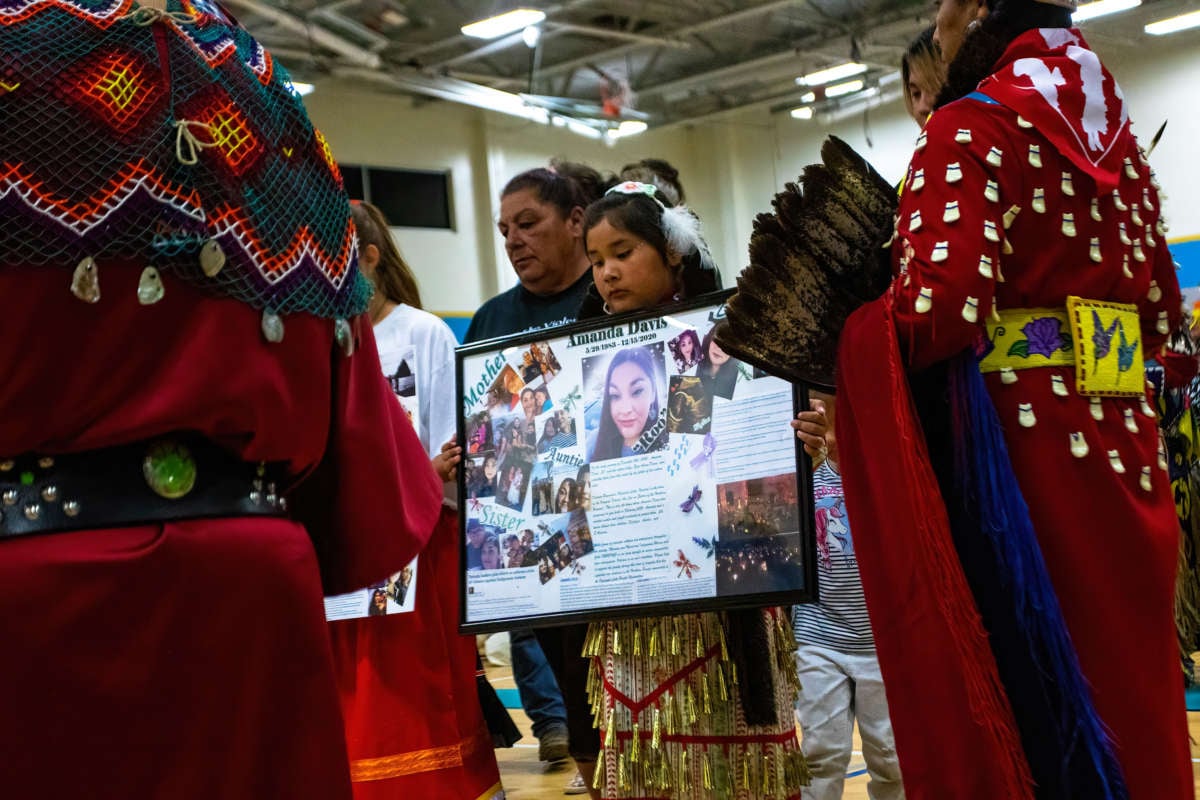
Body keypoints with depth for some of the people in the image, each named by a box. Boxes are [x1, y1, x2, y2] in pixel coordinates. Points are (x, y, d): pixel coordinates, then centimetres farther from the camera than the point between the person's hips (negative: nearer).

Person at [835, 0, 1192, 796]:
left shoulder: (971, 127, -8)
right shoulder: (1115, 128, 14)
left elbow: (942, 305, -21)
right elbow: (1161, 310, 17)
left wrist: (842, 335, -5)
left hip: (1016, 439, -7)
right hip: (1122, 439, 7)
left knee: (1027, 687, 0)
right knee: (1127, 683, 15)